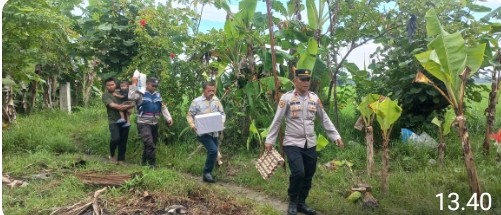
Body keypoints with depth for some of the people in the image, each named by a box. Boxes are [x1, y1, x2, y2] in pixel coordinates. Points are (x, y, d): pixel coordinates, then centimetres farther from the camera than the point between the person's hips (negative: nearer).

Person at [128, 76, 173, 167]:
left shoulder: (158, 95, 10)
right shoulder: (141, 94, -8)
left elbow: (163, 108, 13)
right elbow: (131, 97, -28)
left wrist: (169, 118, 2)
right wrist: (134, 84, -27)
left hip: (155, 124, 7)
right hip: (144, 124, -7)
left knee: (152, 144, 15)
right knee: (150, 144, -18)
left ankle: (144, 162, 33)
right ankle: (153, 164, -8)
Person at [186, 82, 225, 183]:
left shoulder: (216, 100, 5)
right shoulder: (197, 101, -6)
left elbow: (222, 113, 12)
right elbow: (189, 115, -1)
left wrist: (222, 122, -8)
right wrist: (192, 125, -18)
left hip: (214, 132, 5)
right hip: (202, 132, -5)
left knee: (213, 152, 12)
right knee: (213, 150, -21)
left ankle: (208, 173, 32)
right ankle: (207, 173, -6)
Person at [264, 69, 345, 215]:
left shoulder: (314, 98, 5)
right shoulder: (287, 98, -8)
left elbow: (325, 119, 11)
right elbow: (277, 121, -5)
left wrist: (336, 136, 7)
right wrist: (269, 140, -7)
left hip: (310, 144, 5)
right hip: (292, 143, -5)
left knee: (308, 175, 10)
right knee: (298, 173, -18)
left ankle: (301, 203, 30)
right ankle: (293, 202, 7)